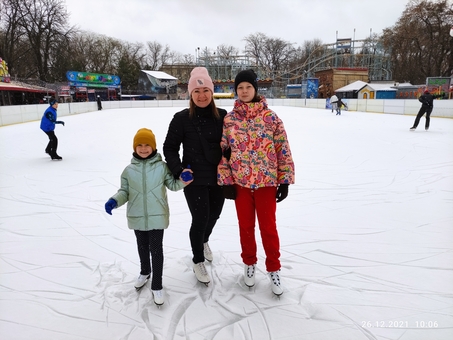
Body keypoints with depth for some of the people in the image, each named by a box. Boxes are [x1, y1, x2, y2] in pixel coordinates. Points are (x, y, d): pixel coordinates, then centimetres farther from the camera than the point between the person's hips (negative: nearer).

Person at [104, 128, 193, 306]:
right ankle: (145, 272, 48)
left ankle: (157, 285, 18)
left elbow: (172, 185, 0)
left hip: (157, 217, -3)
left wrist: (183, 181, -20)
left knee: (156, 249, 3)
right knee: (142, 247, 22)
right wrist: (114, 201, -13)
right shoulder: (129, 170, -1)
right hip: (137, 218, 3)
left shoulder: (162, 167, -7)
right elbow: (124, 191, 4)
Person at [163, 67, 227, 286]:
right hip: (194, 180, -3)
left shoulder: (222, 116, -3)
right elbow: (170, 147, -3)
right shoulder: (182, 118, -9)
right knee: (200, 218, 0)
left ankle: (204, 241, 53)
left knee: (214, 214, 19)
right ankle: (197, 261, 26)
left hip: (219, 177, 4)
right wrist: (179, 171, -15)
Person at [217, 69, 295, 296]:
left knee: (268, 227, 8)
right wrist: (225, 181, -2)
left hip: (266, 182, -1)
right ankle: (249, 263, 37)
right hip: (240, 182, 2)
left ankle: (273, 269, 28)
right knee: (246, 226, 15)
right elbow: (223, 151, 2)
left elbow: (283, 150, -3)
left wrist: (284, 180, -5)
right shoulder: (229, 119, 0)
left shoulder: (271, 117, -4)